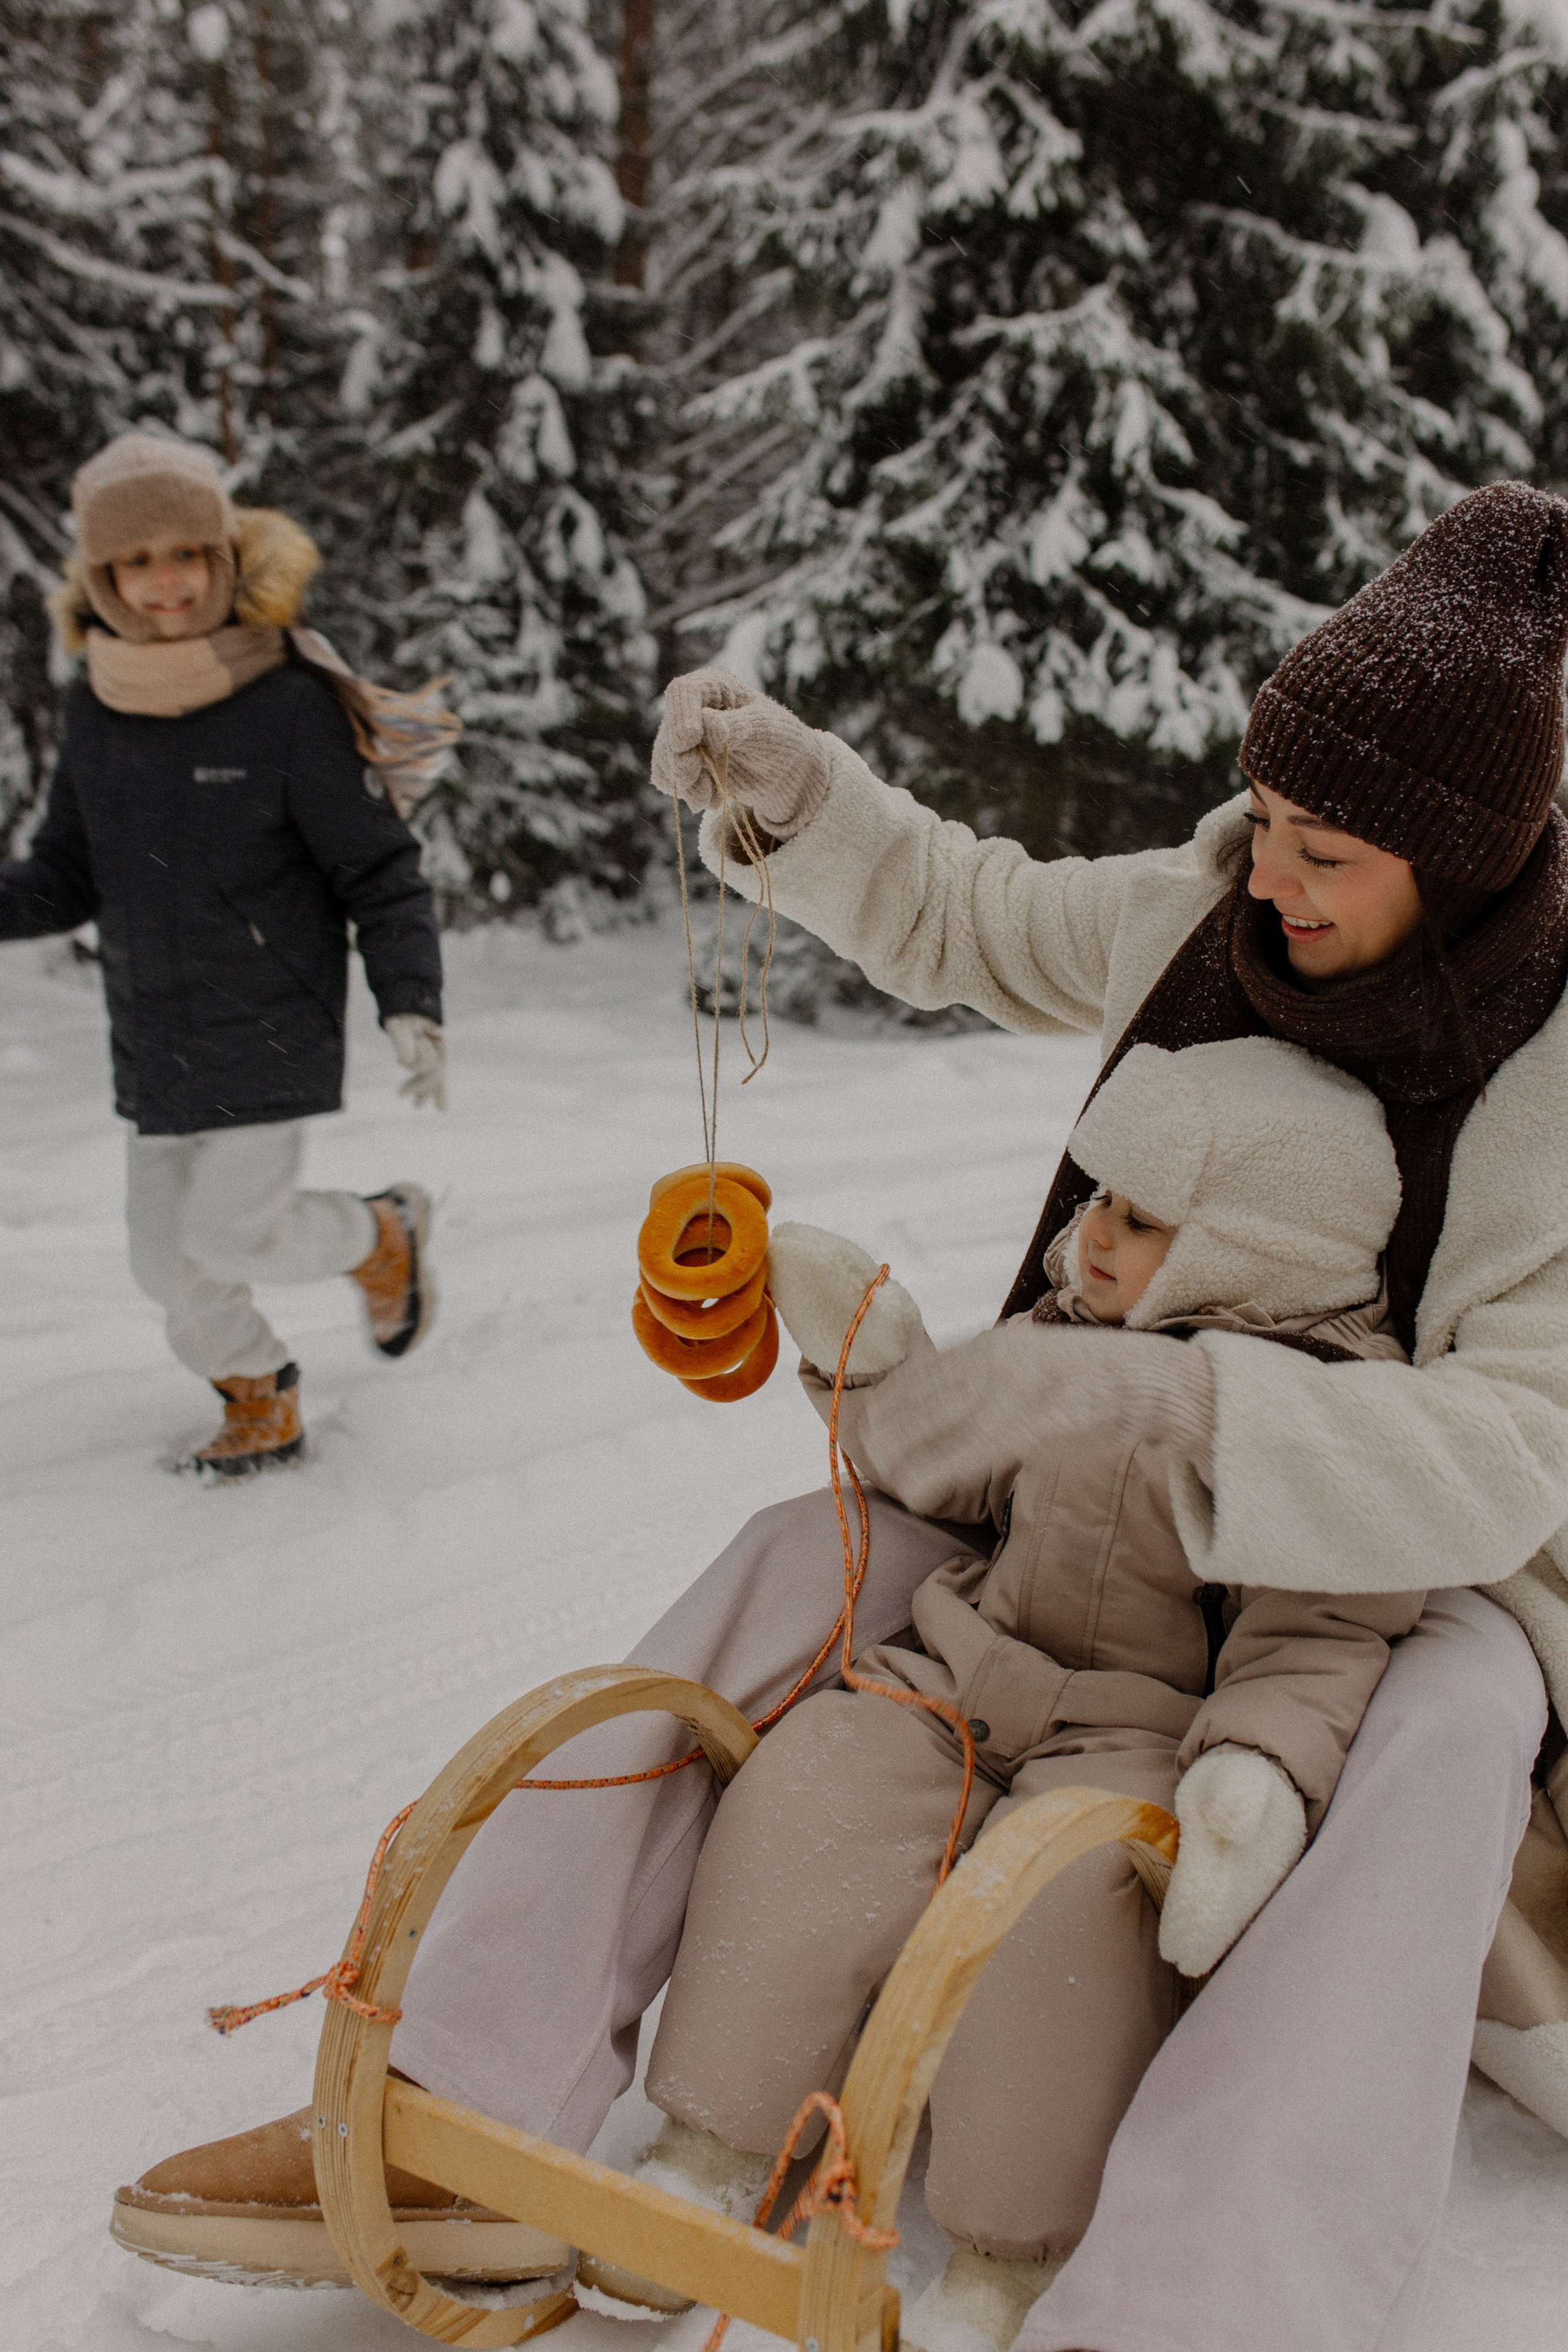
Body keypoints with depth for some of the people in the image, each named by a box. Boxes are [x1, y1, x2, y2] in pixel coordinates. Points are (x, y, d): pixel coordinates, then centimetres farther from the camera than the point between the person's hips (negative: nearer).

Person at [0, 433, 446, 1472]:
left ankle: (385, 1238, 19)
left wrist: (412, 1005, -18)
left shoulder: (290, 706, -14)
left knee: (234, 1229, -10)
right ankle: (260, 1401, 33)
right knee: (169, 1256, 10)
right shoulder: (96, 712, 2)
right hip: (154, 1036, 6)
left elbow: (380, 872, -9)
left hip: (270, 1028, -6)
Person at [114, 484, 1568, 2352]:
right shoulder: (1214, 907, -7)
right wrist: (794, 787, -8)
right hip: (1127, 1504, 5)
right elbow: (965, 923, 10)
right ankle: (466, 2114, -19)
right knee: (802, 1557, -16)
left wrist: (1150, 1386, -48)